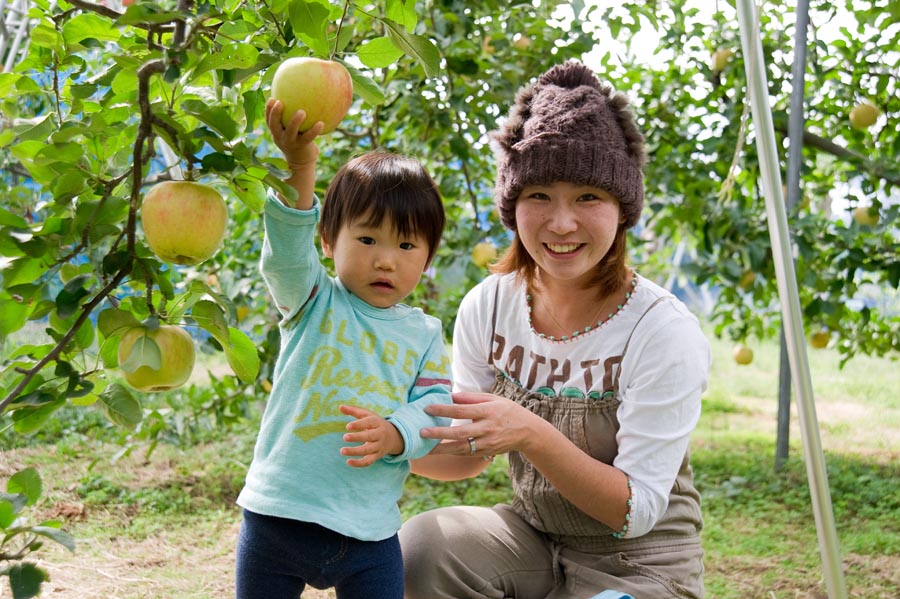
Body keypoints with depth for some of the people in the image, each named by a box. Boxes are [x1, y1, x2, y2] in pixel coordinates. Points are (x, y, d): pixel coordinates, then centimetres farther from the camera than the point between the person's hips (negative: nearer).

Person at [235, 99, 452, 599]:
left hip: (369, 533, 1)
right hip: (279, 516, -1)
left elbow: (434, 407, -2)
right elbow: (286, 251, -20)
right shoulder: (313, 303, -1)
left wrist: (394, 434, -25)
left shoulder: (424, 335, 7)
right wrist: (300, 167, -37)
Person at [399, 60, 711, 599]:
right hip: (533, 537, 5)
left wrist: (532, 434, -36)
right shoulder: (488, 306, -6)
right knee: (423, 545, -24)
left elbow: (638, 510, -21)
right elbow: (470, 454, 4)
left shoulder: (664, 331, -21)